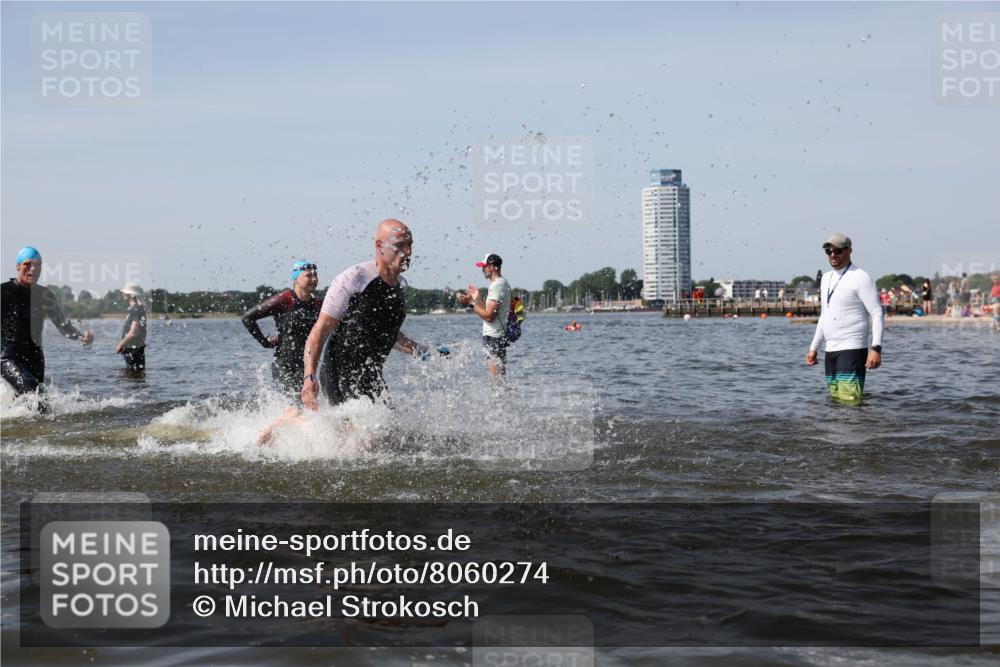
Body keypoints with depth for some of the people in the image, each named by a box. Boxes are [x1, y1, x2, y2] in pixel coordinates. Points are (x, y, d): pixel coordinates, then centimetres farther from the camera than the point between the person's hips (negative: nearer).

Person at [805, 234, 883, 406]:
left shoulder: (860, 277, -8)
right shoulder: (826, 278, 17)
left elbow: (877, 314, -13)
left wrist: (876, 348, -23)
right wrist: (813, 347, 22)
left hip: (852, 349, -8)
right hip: (831, 351, 8)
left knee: (850, 401, -17)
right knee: (835, 401, 7)